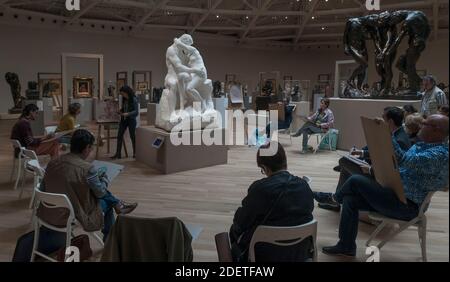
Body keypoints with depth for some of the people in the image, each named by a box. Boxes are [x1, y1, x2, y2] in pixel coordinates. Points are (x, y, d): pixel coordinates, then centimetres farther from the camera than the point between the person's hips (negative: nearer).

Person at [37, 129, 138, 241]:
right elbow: (101, 192, -9)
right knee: (106, 201, 22)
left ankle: (118, 205, 38)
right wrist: (104, 178, 12)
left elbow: (43, 189, 5)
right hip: (74, 217, -6)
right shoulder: (88, 169, -24)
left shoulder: (52, 163, -7)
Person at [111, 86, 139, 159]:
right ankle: (118, 154, 5)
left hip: (131, 120, -6)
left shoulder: (134, 99, -12)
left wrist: (128, 114, -28)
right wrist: (120, 111, -1)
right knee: (119, 135, 1)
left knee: (132, 136, 6)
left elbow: (136, 111, -16)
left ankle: (135, 153, 22)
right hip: (123, 119, 6)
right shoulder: (124, 99, 7)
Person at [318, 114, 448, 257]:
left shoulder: (441, 154, -20)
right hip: (395, 193, 10)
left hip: (407, 206, -10)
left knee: (356, 180, -12)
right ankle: (346, 246, 4)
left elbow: (405, 161, -34)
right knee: (350, 199, -4)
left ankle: (336, 198, 22)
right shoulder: (420, 145, 13)